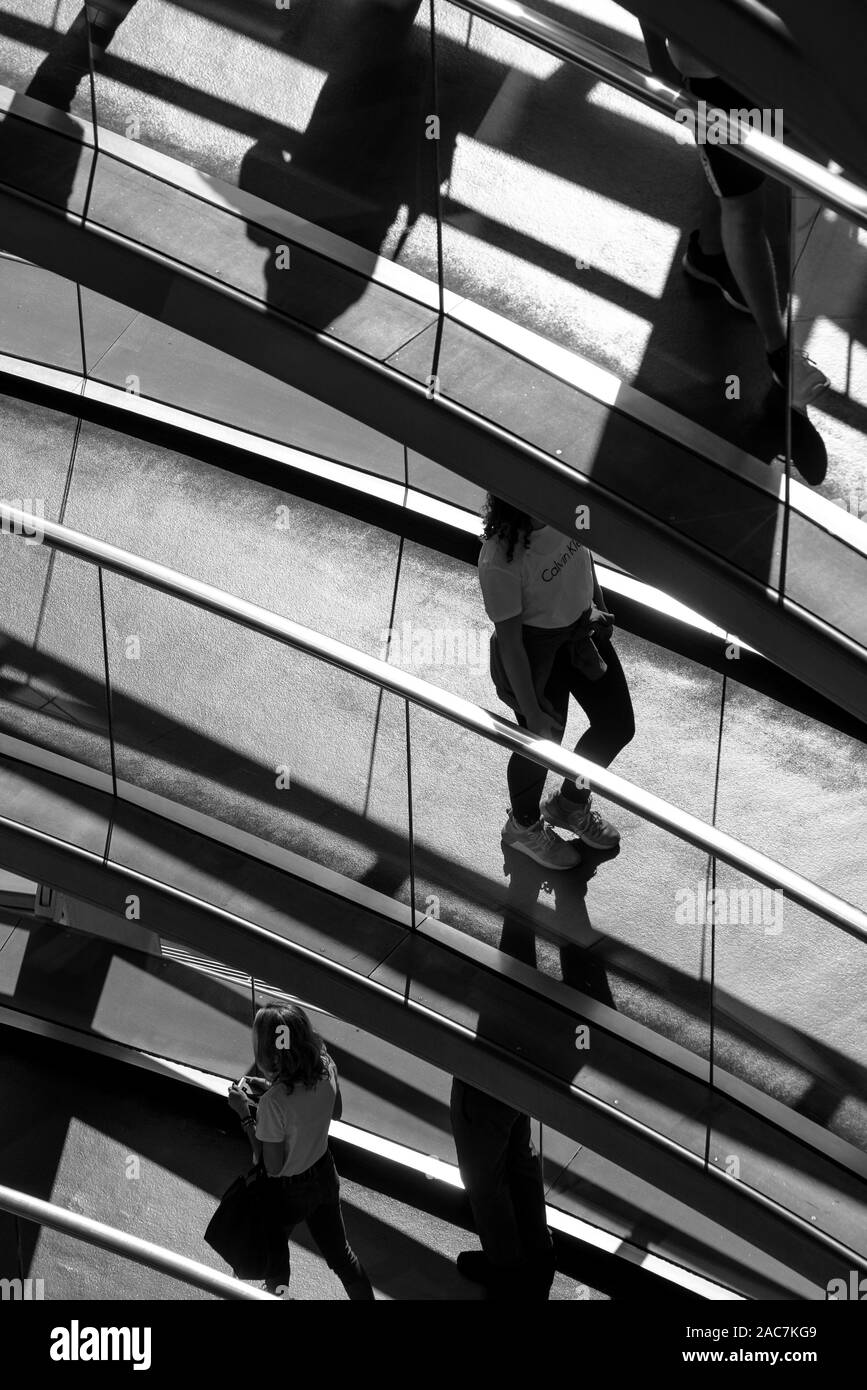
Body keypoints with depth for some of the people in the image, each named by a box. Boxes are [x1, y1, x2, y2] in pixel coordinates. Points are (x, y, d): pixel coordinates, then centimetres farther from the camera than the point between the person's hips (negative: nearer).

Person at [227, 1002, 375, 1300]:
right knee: (339, 1252, 25)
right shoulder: (326, 1067, -19)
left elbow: (271, 1167, -23)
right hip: (324, 1174, 5)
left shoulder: (273, 1102, -37)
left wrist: (245, 1114, -20)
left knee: (274, 1253, 25)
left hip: (287, 1191, -5)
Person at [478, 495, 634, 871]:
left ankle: (570, 803, 49)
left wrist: (598, 607, 20)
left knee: (618, 725, 19)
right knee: (542, 743, 15)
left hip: (583, 628, 7)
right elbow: (508, 640, -25)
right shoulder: (500, 562, -36)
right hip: (535, 651, -7)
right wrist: (531, 712, -18)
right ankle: (524, 826, 48)